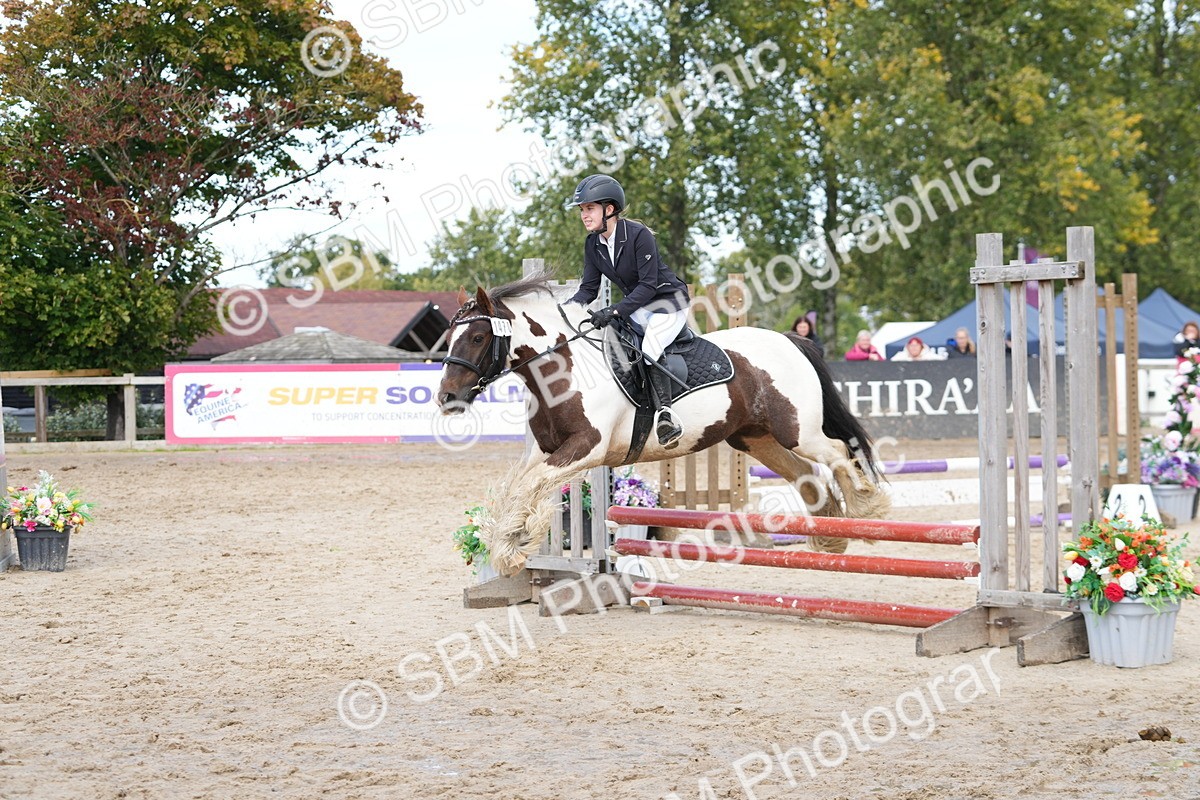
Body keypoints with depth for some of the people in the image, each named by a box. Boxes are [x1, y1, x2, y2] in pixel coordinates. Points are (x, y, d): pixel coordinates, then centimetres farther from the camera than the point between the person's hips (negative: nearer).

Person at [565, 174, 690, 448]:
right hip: (636, 305, 8)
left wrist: (614, 311, -35)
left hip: (669, 301, -8)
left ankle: (665, 413, -30)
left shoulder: (639, 234, -25)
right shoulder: (593, 243, -3)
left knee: (649, 349, -30)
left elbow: (648, 285, -27)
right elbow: (589, 289, 0)